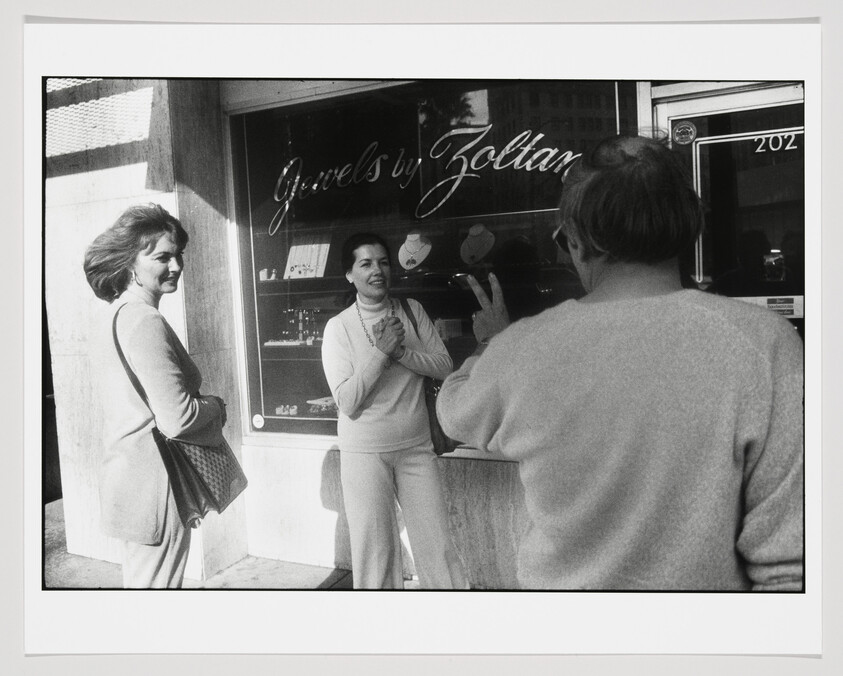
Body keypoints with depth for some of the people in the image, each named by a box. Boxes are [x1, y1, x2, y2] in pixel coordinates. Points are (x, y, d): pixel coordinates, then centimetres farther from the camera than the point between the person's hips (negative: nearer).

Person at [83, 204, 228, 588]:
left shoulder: (110, 315, 10)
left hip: (125, 477, 10)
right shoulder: (144, 322, -20)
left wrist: (198, 402, 9)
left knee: (138, 579, 22)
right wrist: (218, 406, -6)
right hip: (155, 486, -10)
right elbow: (176, 419, -26)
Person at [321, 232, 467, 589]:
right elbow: (348, 403, -13)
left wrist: (399, 350, -18)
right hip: (365, 452, -2)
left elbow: (444, 366, -4)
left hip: (417, 447, 3)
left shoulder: (412, 310, 2)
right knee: (375, 549, 9)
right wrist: (381, 350, -21)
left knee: (437, 544, 7)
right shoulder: (339, 326, -8)